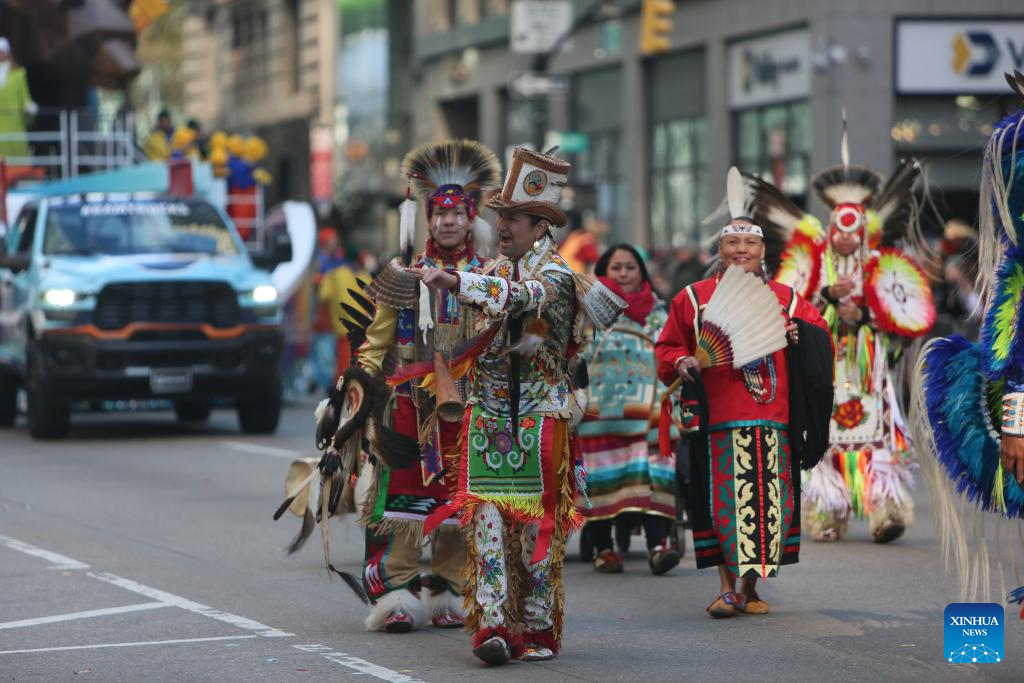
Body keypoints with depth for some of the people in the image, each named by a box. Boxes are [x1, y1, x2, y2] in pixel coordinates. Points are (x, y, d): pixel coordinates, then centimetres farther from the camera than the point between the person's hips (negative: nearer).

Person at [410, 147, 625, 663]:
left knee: (538, 524, 0)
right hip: (487, 416, 5)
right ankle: (493, 626, -8)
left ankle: (537, 630, 9)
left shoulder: (556, 274, -8)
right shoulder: (495, 269, 14)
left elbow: (520, 296, -30)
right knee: (488, 520, -5)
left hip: (539, 420, -5)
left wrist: (452, 282, -35)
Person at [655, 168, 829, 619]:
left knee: (769, 501, 2)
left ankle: (751, 586, 14)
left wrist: (800, 338, -2)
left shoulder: (785, 299, 12)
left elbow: (820, 330, 18)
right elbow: (668, 348, 12)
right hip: (719, 418, -2)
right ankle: (728, 587, 2)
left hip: (773, 418, 2)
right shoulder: (694, 298, 8)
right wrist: (681, 363, -9)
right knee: (725, 502, -6)